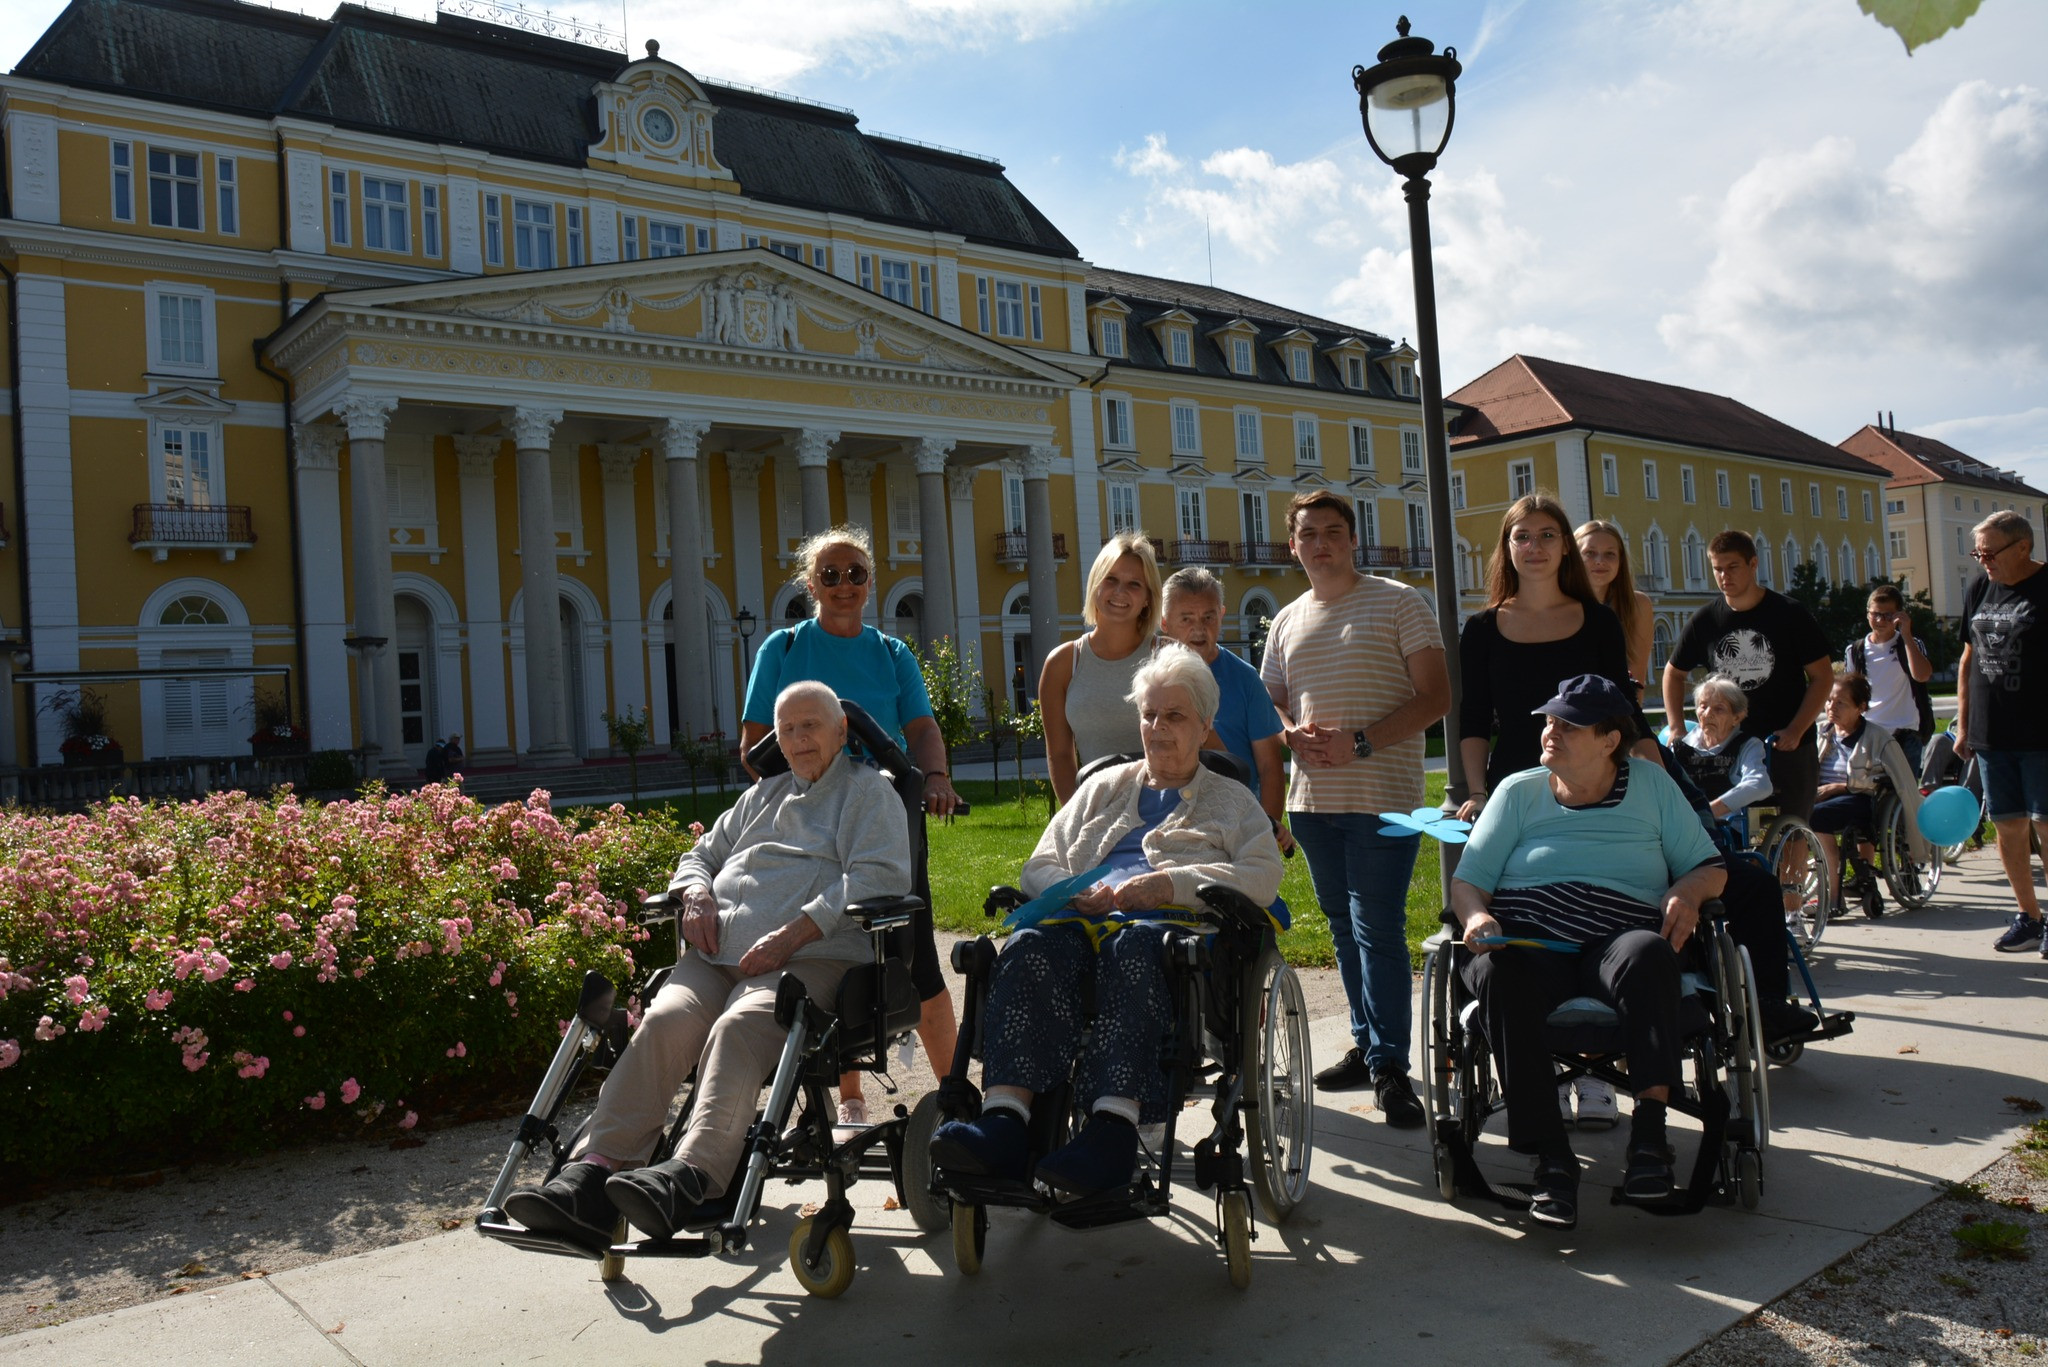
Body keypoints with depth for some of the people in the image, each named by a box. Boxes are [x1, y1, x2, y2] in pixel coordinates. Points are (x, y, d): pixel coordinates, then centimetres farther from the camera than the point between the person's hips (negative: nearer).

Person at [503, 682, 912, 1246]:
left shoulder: (869, 791, 15)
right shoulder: (761, 796, 34)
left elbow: (878, 877, -2)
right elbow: (701, 855, 38)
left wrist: (791, 935, -13)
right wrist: (697, 892, 11)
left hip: (813, 958, -5)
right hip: (717, 955, 5)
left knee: (739, 1026, -35)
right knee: (666, 1019, -27)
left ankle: (690, 1174, -53)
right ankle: (594, 1171, -38)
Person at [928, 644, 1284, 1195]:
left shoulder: (1232, 800, 26)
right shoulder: (1104, 787, 35)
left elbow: (1262, 877, 6)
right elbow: (1040, 866, 26)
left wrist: (1170, 884, -9)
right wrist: (1077, 893, 1)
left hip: (1173, 926, -3)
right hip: (1088, 921, 3)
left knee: (1133, 948, -41)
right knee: (1030, 947, -34)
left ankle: (1114, 1127, -55)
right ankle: (1005, 1118, -49)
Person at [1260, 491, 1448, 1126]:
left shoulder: (1398, 603, -1)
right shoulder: (1286, 622, 15)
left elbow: (1435, 697, -6)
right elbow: (1271, 704, 20)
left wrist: (1360, 742, -16)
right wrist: (1294, 734, -4)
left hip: (1382, 796, -6)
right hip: (1312, 798, 6)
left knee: (1378, 929, -8)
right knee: (1344, 928, 13)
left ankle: (1391, 1067, -2)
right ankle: (1367, 1046, 25)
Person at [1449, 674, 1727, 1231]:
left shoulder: (1650, 782, 18)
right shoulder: (1519, 792, 17)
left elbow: (1710, 867, 16)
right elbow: (1467, 880, 11)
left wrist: (1687, 893, -7)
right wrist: (1476, 917, -12)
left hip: (1620, 933, 0)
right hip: (1526, 939, 0)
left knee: (1648, 955, -37)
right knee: (1500, 976, -36)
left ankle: (1649, 1129, -34)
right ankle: (1551, 1158, -32)